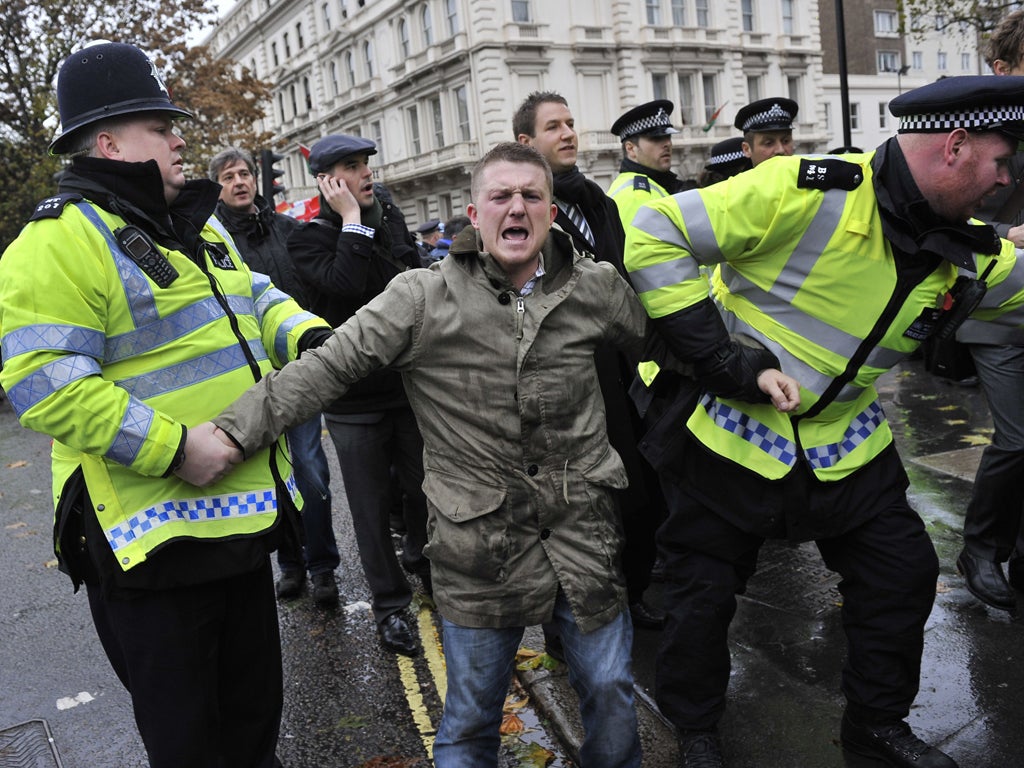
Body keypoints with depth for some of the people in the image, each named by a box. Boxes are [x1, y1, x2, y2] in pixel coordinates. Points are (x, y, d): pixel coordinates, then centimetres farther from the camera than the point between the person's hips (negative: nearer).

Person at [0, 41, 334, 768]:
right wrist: (171, 448, -26)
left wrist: (305, 333, -1)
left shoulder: (197, 226, 13)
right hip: (155, 534, -8)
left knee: (255, 697, 25)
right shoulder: (60, 243, -16)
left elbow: (255, 297, 21)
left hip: (243, 511, 8)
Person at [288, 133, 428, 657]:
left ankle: (420, 559, 45)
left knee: (424, 487, 16)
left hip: (410, 384, 4)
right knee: (372, 507, 6)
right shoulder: (309, 238, -7)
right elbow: (345, 285, -27)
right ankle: (390, 606, 23)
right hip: (354, 397, -4)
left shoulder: (390, 218, 9)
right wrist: (352, 221, -20)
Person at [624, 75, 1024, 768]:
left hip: (851, 446, 6)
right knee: (702, 594, 8)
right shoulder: (811, 191, -25)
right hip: (735, 438, -6)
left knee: (904, 577, 13)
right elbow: (653, 234, -26)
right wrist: (714, 352, -27)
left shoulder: (966, 255, -2)